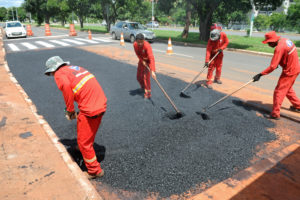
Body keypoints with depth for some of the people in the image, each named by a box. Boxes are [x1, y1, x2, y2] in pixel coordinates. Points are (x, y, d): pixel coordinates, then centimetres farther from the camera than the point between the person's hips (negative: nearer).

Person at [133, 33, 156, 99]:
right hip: (141, 60, 6)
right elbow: (138, 54, -5)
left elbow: (151, 58, -45)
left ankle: (148, 93, -6)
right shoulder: (135, 44, -19)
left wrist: (152, 71, -55)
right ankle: (143, 87, 42)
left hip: (148, 61, -5)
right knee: (139, 77, 13)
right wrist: (142, 60, -24)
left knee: (146, 76, -18)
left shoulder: (147, 46, -36)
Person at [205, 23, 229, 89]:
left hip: (219, 54, 4)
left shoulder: (223, 35, -18)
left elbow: (226, 42, -1)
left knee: (219, 67, 14)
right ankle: (208, 82, -4)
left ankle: (217, 79, 36)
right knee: (211, 67, -10)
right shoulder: (211, 39, -27)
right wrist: (207, 61, -40)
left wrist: (221, 48, -19)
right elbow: (208, 50, -33)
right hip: (213, 54, -4)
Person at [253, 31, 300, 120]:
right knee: (287, 89, 27)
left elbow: (272, 67, -29)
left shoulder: (279, 48, -27)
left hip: (289, 72, -9)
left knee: (279, 92, -3)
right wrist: (277, 62, 13)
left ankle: (275, 114, 2)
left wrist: (260, 74, -27)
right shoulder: (285, 40, 1)